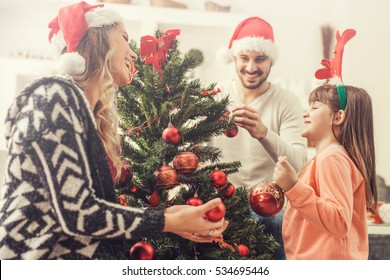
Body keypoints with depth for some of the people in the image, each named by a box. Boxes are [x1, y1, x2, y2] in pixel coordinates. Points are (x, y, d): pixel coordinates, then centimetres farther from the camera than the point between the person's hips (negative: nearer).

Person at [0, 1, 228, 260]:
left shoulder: (90, 113, 12)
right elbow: (75, 213, -20)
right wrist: (170, 221, -13)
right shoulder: (56, 95, -13)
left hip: (77, 257, 7)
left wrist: (167, 215, 2)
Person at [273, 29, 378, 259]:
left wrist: (294, 187, -30)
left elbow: (339, 223, -26)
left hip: (326, 268, -10)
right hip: (320, 264, 10)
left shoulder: (332, 158, -16)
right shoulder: (326, 156, 16)